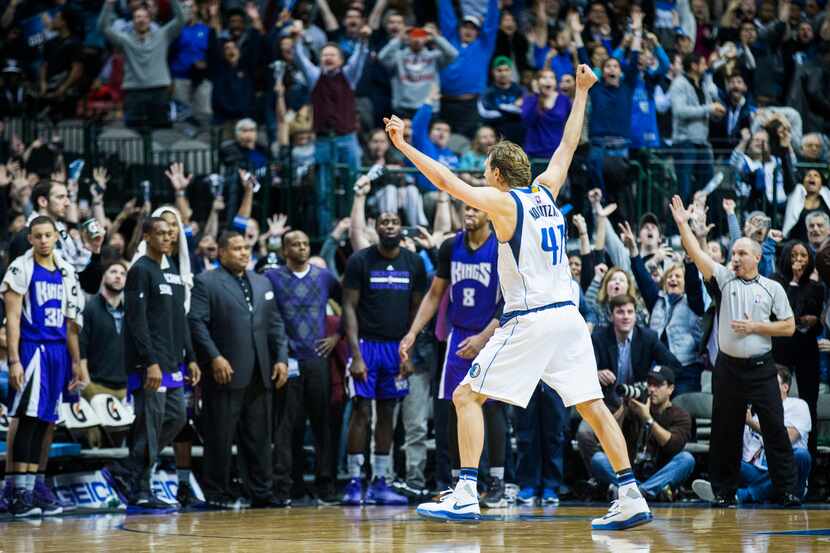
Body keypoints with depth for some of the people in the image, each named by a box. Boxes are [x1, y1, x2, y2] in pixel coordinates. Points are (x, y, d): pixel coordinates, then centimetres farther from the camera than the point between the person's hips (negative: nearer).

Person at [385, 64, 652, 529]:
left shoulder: (503, 202, -4)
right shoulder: (546, 192, 13)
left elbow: (446, 180, -8)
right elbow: (569, 146, 26)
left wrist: (403, 146, -2)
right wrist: (581, 92, 36)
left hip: (530, 319, -7)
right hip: (568, 314, 7)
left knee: (466, 396, -1)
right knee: (592, 406, 7)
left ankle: (466, 496, -11)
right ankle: (632, 498, 2)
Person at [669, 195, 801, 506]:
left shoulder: (772, 288, 5)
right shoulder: (724, 279, 8)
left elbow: (788, 327, 3)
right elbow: (697, 254, -2)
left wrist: (755, 327, -7)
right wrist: (682, 224, -10)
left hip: (761, 368, -2)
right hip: (728, 367, 2)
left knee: (775, 428, -5)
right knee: (725, 431, 4)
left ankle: (787, 490, -2)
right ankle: (724, 491, 12)